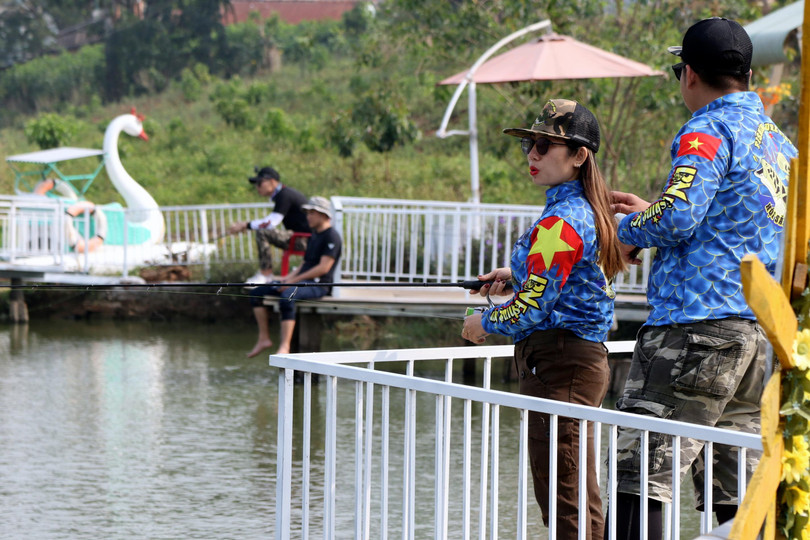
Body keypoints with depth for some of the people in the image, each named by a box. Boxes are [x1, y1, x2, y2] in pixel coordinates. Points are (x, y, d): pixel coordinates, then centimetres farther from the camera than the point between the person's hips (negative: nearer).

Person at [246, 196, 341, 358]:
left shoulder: (331, 237, -9)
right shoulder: (314, 235, 22)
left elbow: (323, 267, -18)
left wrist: (295, 280, -18)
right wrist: (289, 277, 6)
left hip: (318, 284, -10)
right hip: (303, 280, 10)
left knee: (286, 297, -40)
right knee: (256, 293, 2)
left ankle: (284, 346, -42)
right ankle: (264, 338, 0)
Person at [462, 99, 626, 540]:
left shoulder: (561, 221, -18)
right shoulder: (586, 210, 13)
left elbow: (532, 306, -19)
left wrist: (484, 324, -2)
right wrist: (516, 278, 21)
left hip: (559, 364, -10)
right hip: (583, 356, 10)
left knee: (565, 498, -8)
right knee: (559, 492, 14)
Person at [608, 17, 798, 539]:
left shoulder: (710, 130, -7)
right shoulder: (778, 141, 21)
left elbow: (679, 215, -20)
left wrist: (630, 230, 0)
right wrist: (649, 213, 28)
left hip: (696, 322, -9)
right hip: (757, 328, 9)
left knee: (642, 465, -10)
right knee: (736, 489, 10)